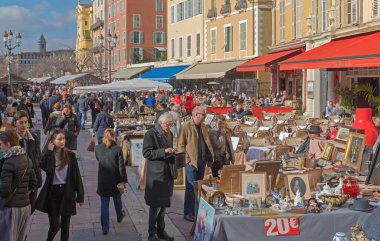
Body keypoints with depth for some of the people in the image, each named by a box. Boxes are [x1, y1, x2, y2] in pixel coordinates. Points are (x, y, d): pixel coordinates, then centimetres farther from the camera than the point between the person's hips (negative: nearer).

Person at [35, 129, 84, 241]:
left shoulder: (70, 155, -2)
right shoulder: (47, 155, -2)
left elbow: (76, 176, -1)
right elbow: (47, 168, -23)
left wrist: (80, 196, -4)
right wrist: (50, 152, -16)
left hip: (67, 192, 1)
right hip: (52, 192, -1)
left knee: (65, 224, 9)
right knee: (55, 225, -3)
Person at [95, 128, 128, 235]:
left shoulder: (98, 148, -8)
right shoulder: (117, 149, -16)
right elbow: (121, 166, -13)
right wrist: (124, 180, -6)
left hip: (103, 181, 1)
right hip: (115, 180, -1)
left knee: (104, 204, 6)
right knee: (117, 200, 24)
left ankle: (105, 228, 6)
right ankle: (120, 216, 47)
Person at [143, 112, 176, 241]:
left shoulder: (169, 134, 13)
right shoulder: (151, 134, -10)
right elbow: (146, 153, -16)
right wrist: (164, 151, -23)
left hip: (167, 173, 7)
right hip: (156, 175, -7)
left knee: (164, 204, 12)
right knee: (155, 205, -1)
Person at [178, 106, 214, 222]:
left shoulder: (203, 127, 14)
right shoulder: (186, 126, -8)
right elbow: (181, 144, -10)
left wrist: (210, 156, 9)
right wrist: (187, 159, -14)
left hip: (202, 161, 7)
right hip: (192, 161, -7)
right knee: (191, 188, -3)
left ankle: (197, 211, 22)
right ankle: (188, 213, 5)